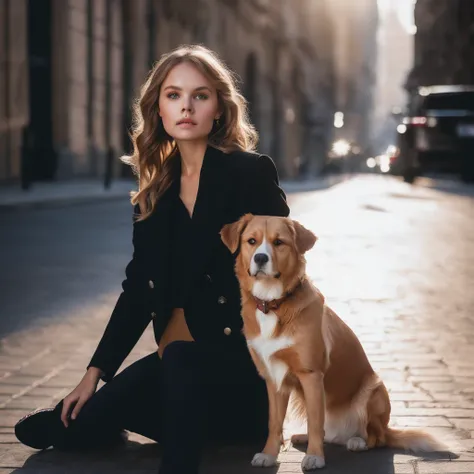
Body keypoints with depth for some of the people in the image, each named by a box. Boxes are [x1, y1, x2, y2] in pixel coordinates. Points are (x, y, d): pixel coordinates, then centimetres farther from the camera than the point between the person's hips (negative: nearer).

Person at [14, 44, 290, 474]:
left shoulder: (250, 173, -7)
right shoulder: (158, 189, 10)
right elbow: (139, 288, 10)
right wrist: (96, 370, 5)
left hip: (239, 356, -6)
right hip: (175, 355, 6)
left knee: (180, 360, -38)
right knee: (74, 427, -8)